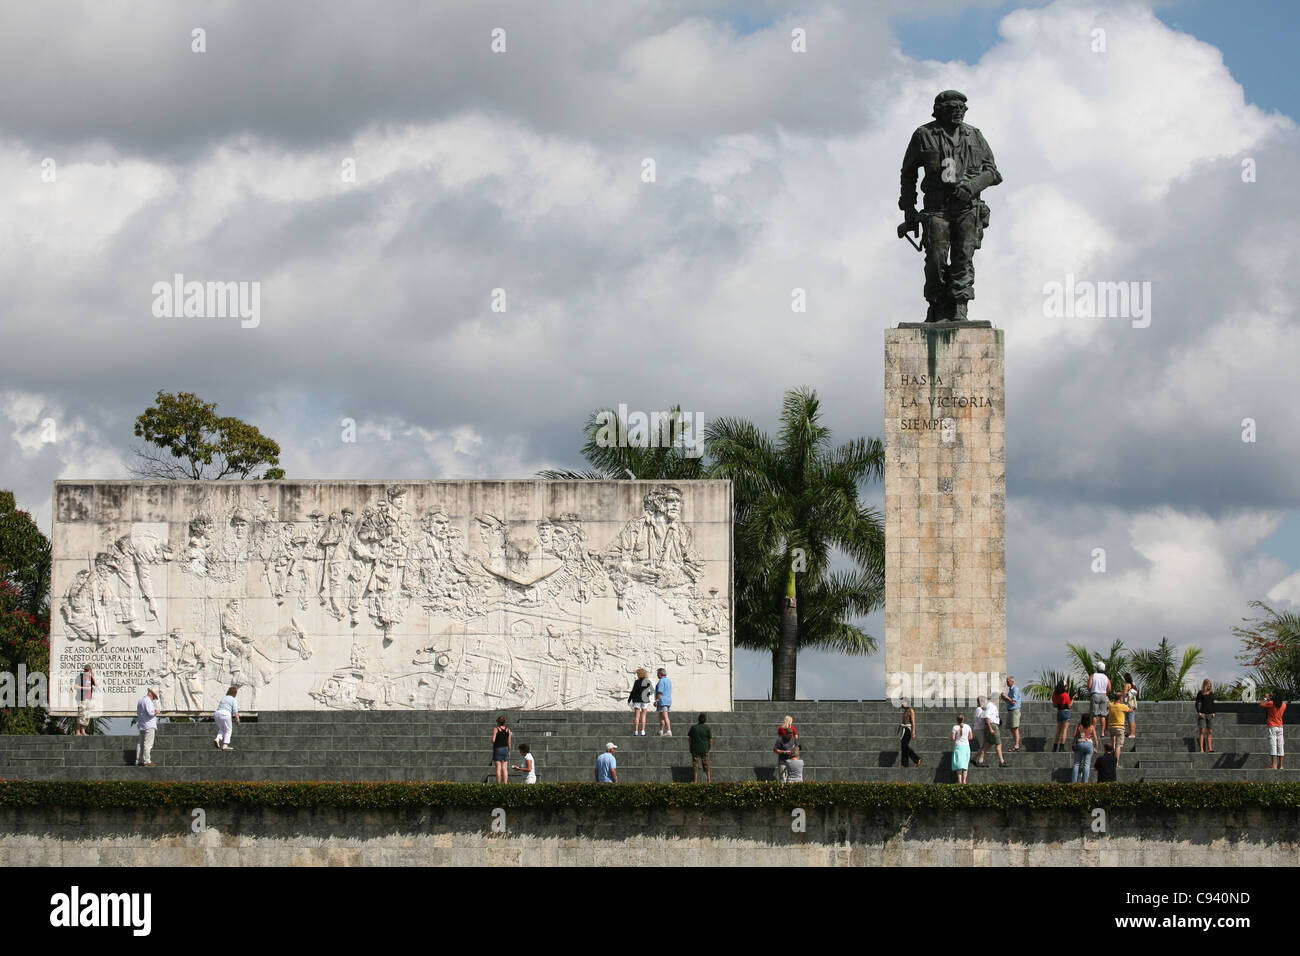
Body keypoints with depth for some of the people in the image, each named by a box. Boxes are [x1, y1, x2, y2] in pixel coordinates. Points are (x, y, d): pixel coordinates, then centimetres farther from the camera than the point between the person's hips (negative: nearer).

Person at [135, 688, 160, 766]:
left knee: (141, 743, 11)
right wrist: (156, 712, -2)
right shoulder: (148, 701, -12)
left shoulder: (141, 700, 18)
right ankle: (146, 761, -12)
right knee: (148, 743, -9)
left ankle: (138, 761, 11)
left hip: (141, 726, 9)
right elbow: (150, 713, -22)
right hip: (149, 726, -9)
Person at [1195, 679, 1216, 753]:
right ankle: (1202, 749, -11)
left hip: (1210, 714, 4)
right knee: (1202, 731, -9)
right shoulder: (1200, 693, 0)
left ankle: (1210, 748, 0)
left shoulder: (1211, 693, 12)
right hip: (1202, 713, -4)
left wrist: (1213, 712, 7)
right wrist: (1199, 712, -10)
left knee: (1210, 732, 0)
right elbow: (1197, 703, 1)